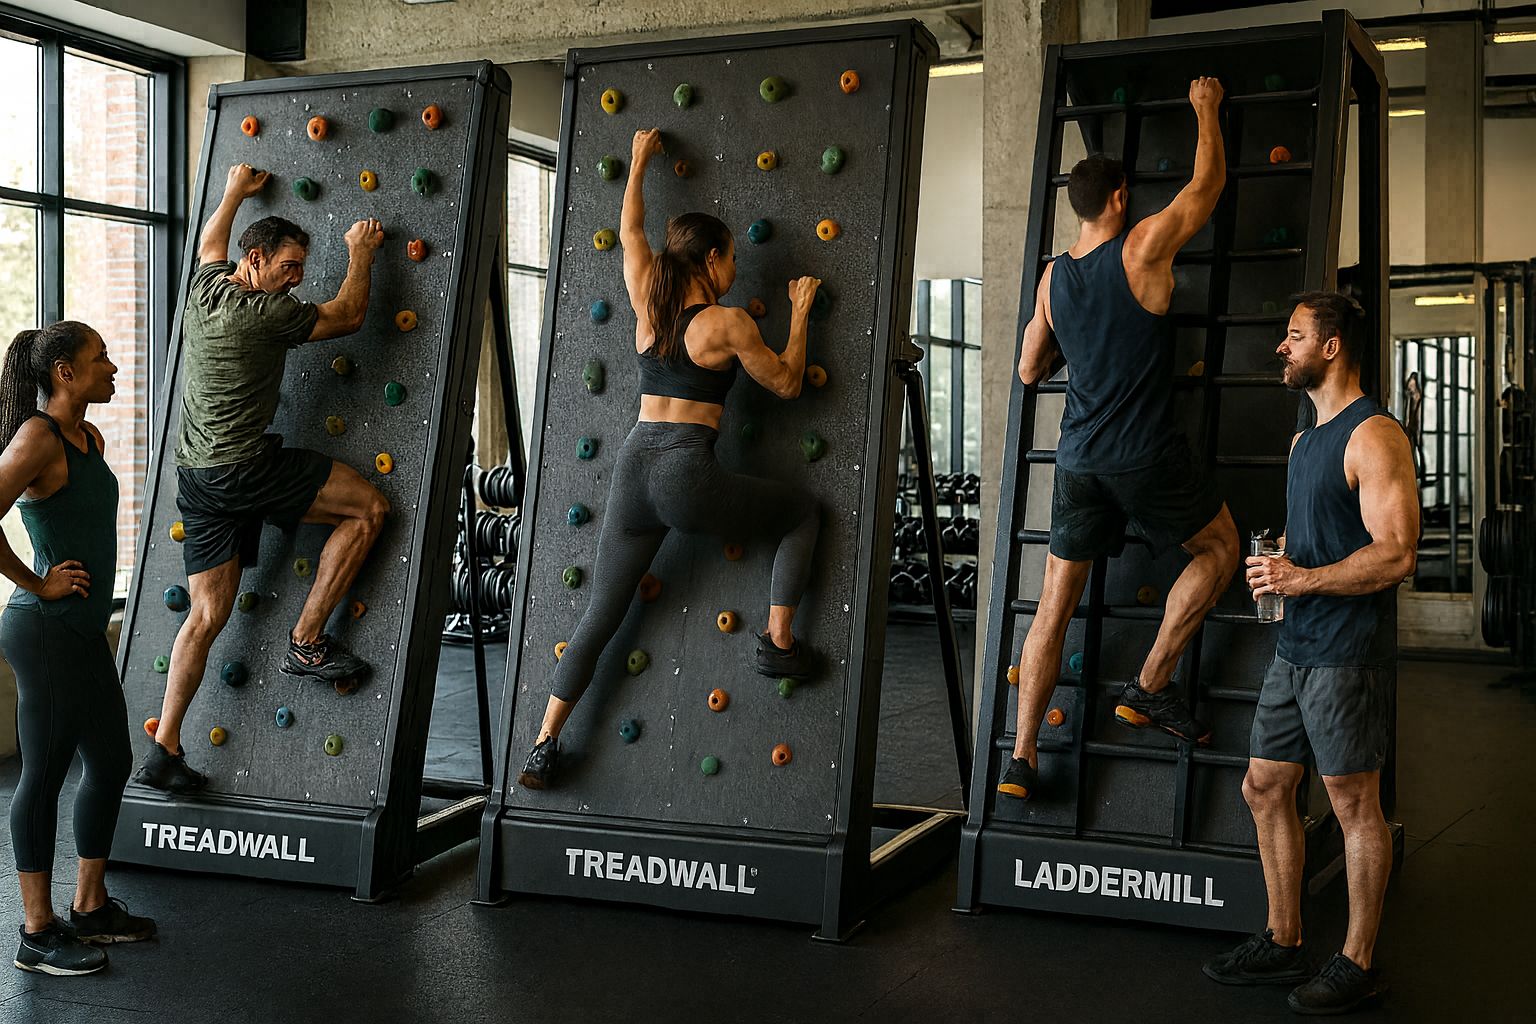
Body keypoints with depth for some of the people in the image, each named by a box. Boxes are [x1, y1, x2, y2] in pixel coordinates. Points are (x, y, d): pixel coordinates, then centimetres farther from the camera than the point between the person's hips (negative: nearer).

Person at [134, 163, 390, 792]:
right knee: (368, 506, 0)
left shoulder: (205, 287, 10)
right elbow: (347, 316, -1)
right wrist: (360, 255, 15)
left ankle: (163, 751, 6)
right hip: (244, 467, -9)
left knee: (207, 615, 8)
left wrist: (234, 194, 50)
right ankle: (306, 642, 1)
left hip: (197, 476, 9)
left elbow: (210, 243, 35)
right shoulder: (266, 311, -14)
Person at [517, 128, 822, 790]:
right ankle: (779, 643, 13)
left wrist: (639, 162, 40)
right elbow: (786, 384, 7)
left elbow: (630, 234, 27)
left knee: (599, 616, 12)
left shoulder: (648, 305, 11)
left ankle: (544, 744, 12)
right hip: (689, 476, -5)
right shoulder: (728, 323, -4)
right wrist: (799, 313, 18)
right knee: (803, 513, 18)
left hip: (633, 469, 6)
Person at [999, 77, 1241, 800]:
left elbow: (1029, 371, 14)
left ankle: (1020, 759, 8)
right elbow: (1208, 181, 4)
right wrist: (1206, 108, 19)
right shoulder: (1143, 248, -9)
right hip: (1146, 454, -5)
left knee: (1055, 602, 9)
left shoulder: (1052, 277, 5)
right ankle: (1150, 686, 13)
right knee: (1219, 548, 19)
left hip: (1078, 459, 5)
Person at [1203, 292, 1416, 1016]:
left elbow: (1396, 553, -21)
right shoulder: (1305, 439, 16)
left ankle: (1357, 964, 14)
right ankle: (1284, 944, 24)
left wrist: (1302, 579, -22)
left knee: (1355, 806, 1)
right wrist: (1271, 564, 10)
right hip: (1295, 649, 9)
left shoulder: (1373, 436, -13)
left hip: (1347, 655, -9)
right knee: (1265, 789, 12)